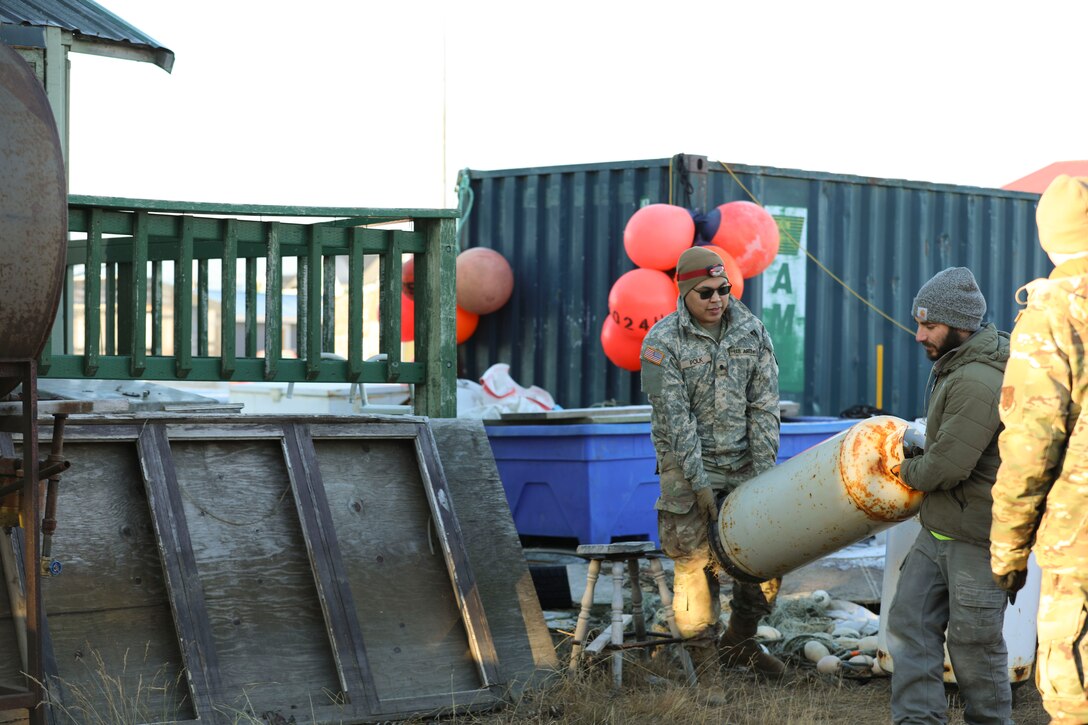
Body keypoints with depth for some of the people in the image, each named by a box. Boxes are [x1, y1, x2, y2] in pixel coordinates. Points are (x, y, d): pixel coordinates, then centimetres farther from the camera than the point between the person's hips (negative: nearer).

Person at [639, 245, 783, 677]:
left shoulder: (751, 331, 1)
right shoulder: (662, 342, -11)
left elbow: (763, 406, 0)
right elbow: (674, 417, -13)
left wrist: (763, 471, -6)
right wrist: (699, 482, -16)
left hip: (744, 464, 4)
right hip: (688, 468, -4)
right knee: (696, 565, -4)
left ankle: (740, 643, 24)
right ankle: (705, 658, 8)